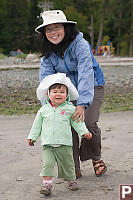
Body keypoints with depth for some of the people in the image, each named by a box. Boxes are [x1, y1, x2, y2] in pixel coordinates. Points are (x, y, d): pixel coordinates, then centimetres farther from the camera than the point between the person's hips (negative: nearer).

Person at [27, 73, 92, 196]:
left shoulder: (70, 109, 0)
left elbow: (77, 122, 7)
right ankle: (47, 184, -7)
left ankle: (71, 180, 28)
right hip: (47, 144, 1)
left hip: (64, 143, -1)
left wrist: (84, 132, -4)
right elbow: (37, 124, 14)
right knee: (47, 163, -10)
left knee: (67, 163, 10)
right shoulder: (44, 110, 5)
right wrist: (32, 137, 14)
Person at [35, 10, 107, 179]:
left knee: (88, 122, -18)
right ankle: (74, 167, -3)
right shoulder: (48, 51, -8)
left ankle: (95, 158, 12)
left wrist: (82, 104, -47)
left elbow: (86, 75, -36)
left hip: (92, 87, -4)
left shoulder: (80, 44, -27)